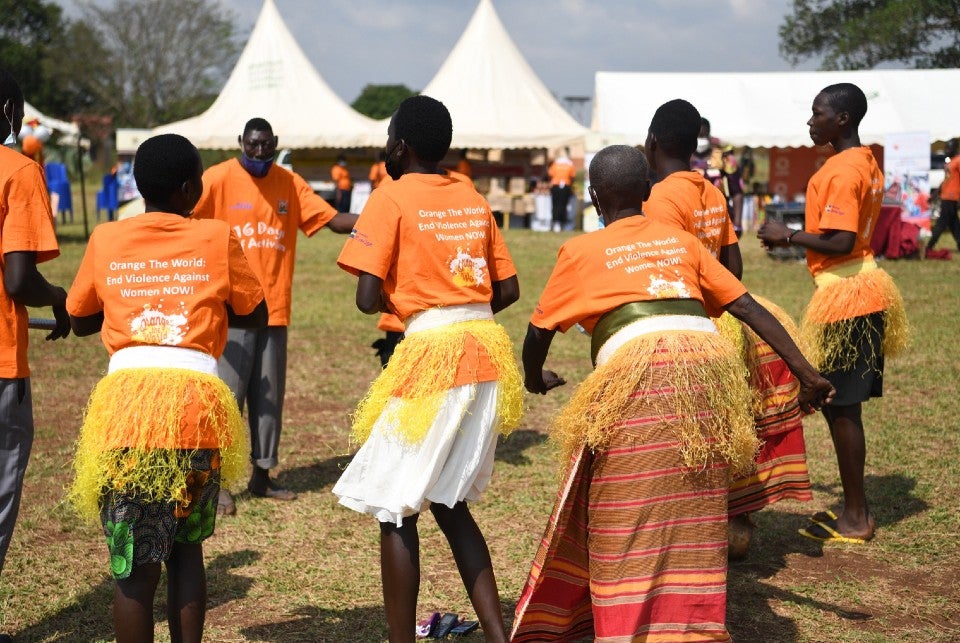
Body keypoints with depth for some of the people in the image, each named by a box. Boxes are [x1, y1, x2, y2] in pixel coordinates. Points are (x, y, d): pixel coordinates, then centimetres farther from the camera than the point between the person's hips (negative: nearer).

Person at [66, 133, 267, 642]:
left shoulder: (105, 240, 9)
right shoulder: (218, 238, 5)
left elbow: (80, 322, 20)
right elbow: (255, 316, 16)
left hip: (125, 397, 0)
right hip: (196, 398, 0)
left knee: (134, 564, 5)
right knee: (187, 547, 17)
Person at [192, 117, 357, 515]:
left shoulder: (290, 184, 7)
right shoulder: (218, 179, -6)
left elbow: (333, 220, 4)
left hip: (275, 308, 5)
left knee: (269, 396, 10)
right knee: (228, 393, -3)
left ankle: (261, 477, 21)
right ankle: (219, 481, 6)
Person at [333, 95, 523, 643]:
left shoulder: (391, 198, -6)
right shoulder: (474, 200, 13)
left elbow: (367, 298, -13)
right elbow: (509, 289, 13)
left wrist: (392, 301, 8)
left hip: (431, 353, -7)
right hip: (488, 350, 7)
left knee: (396, 510, 3)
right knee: (450, 504, 18)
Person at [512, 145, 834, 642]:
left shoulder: (581, 252, 15)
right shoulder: (681, 242, 24)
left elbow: (538, 331, 18)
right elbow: (749, 307, 18)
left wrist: (535, 377, 39)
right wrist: (805, 373, 19)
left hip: (638, 371, -4)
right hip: (708, 362, 4)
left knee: (627, 519, 4)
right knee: (690, 514, 14)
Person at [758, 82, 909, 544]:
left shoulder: (841, 171, -18)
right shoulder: (865, 162, 13)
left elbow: (840, 242, -24)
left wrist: (787, 236, -13)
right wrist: (795, 237, 15)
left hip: (845, 293, -10)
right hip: (862, 286, 10)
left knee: (841, 406, -2)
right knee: (841, 405, 15)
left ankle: (854, 519, 5)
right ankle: (856, 509, 23)